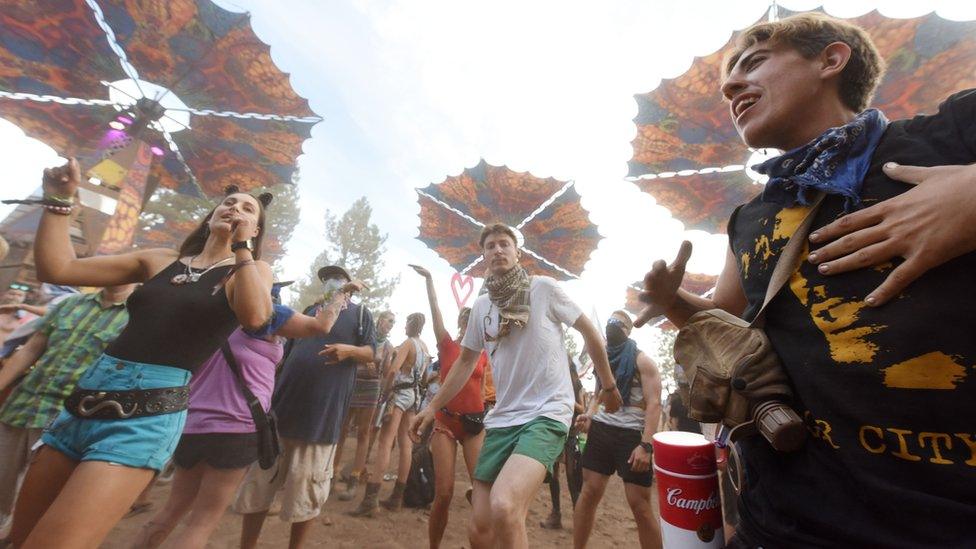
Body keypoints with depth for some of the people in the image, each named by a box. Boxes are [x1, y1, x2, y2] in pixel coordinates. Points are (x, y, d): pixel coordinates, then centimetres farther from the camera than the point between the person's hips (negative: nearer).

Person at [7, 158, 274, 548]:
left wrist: (241, 246, -14)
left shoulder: (251, 271, -1)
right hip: (86, 398, 6)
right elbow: (55, 268, 11)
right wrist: (59, 200, 5)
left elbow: (255, 317, -22)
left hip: (149, 414, -5)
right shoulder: (160, 261, 12)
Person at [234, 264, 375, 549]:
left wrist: (349, 350, -21)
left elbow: (370, 352, -1)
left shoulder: (359, 312, 5)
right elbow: (286, 350, 21)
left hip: (321, 413, -4)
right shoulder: (310, 310, 17)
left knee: (305, 490, 5)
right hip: (283, 405, 5)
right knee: (258, 482, 11)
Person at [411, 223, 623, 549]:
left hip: (546, 414, -4)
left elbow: (590, 334, 3)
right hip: (501, 419, 5)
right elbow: (465, 362, 17)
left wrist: (609, 387, 10)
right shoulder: (481, 306, 7)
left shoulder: (543, 288, -6)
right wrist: (433, 407, 15)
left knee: (503, 506, -29)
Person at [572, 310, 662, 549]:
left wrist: (645, 445, -20)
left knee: (640, 505, 0)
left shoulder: (641, 360, -5)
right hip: (600, 431, 5)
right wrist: (588, 415, 2)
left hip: (631, 435, -5)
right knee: (589, 493, 7)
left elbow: (654, 404, -12)